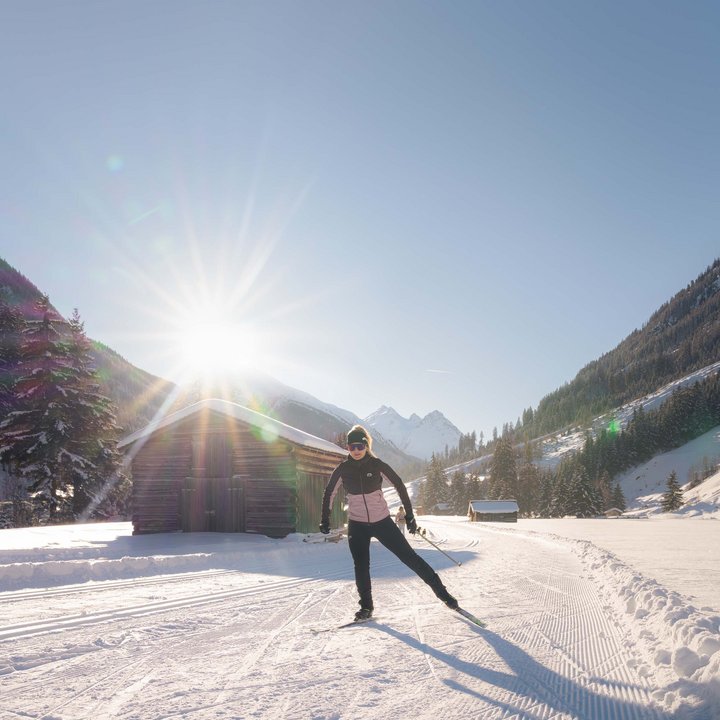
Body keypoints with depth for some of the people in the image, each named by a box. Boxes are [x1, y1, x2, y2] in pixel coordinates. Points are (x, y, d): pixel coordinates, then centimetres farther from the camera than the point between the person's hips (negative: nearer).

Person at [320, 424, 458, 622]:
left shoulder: (377, 465, -11)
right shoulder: (343, 469, -6)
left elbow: (399, 486, -3)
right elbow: (329, 493, 8)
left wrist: (409, 515, -3)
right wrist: (325, 519, 5)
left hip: (382, 521, -1)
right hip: (357, 526, 2)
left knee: (409, 556, -1)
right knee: (361, 567, 2)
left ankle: (440, 590, 9)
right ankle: (366, 606, 21)